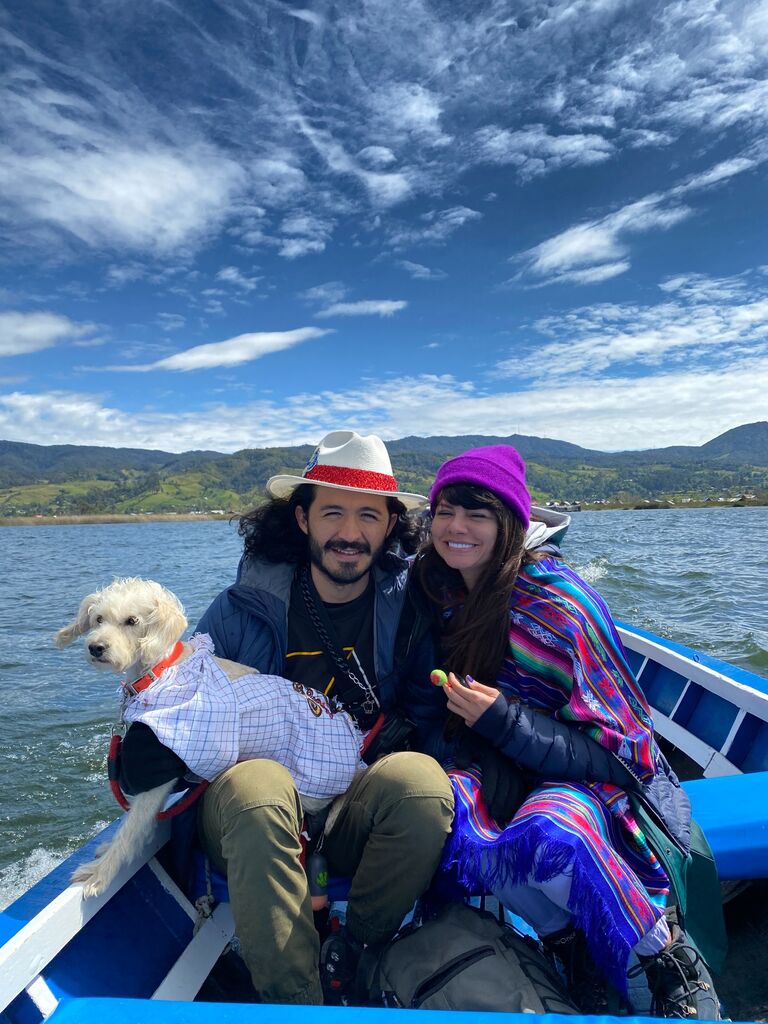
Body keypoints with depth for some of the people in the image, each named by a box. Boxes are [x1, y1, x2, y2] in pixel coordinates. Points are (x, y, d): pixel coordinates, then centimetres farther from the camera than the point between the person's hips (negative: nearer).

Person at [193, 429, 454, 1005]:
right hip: (247, 821, 0)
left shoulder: (410, 601, -4)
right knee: (254, 783, -34)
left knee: (420, 778, -30)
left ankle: (351, 957, -5)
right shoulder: (241, 611, -5)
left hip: (359, 819, 1)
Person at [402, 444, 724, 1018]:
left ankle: (671, 960, -6)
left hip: (595, 776, -4)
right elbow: (428, 697, 7)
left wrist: (502, 720, -29)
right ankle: (569, 943, -6)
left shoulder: (555, 602, -20)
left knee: (548, 835, -37)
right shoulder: (441, 590, -3)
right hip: (503, 772, 4)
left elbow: (616, 745, -16)